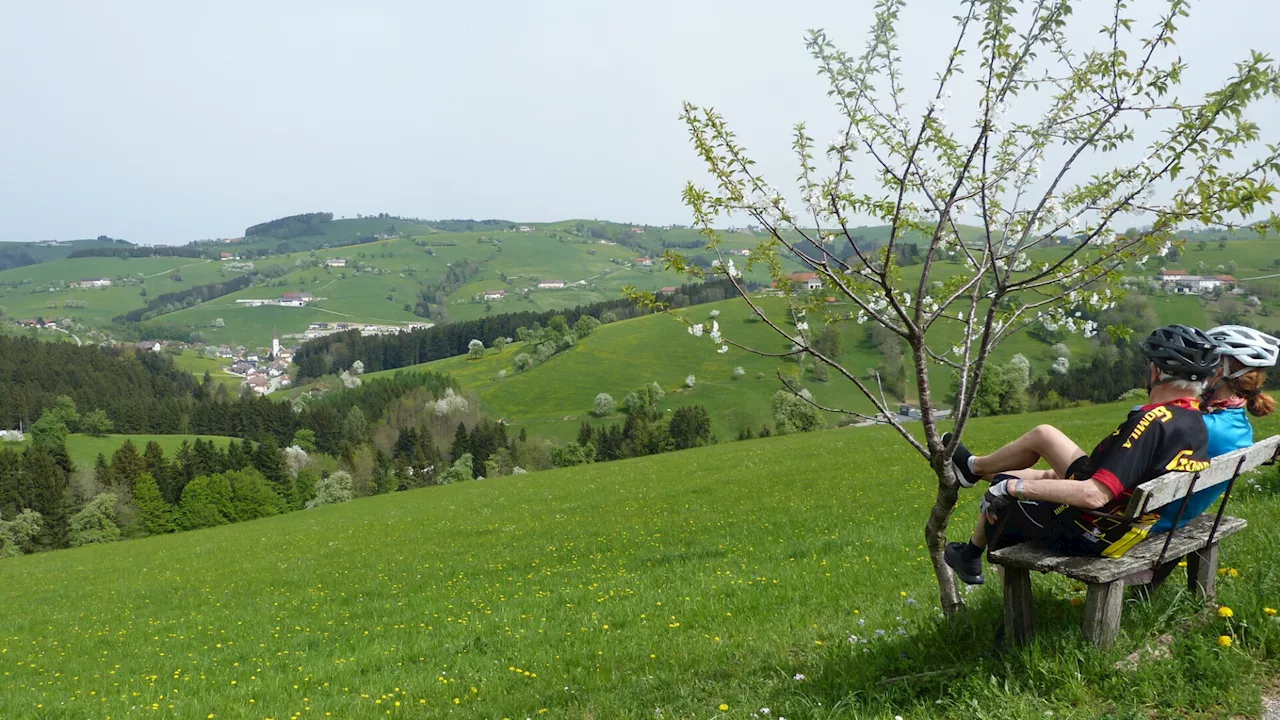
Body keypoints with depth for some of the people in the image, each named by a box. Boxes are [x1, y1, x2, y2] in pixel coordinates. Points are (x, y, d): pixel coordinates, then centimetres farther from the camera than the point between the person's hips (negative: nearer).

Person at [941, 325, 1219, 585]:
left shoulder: (1153, 422, -32)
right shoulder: (1198, 425, -4)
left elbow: (1093, 495, -37)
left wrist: (1014, 487, -29)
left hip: (1086, 534, -8)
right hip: (1127, 524, 8)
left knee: (1000, 492, 16)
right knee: (1043, 435, 17)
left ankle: (971, 558, 43)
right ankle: (974, 466, 40)